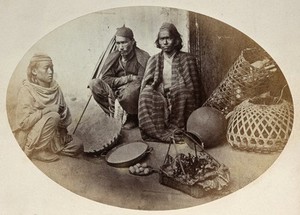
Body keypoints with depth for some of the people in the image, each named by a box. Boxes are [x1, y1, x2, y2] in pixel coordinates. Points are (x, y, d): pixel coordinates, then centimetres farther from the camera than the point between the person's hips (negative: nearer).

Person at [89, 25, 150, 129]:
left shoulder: (143, 58, -11)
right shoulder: (113, 57, 2)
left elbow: (141, 83, -18)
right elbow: (105, 79, -5)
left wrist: (117, 82, -24)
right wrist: (128, 78, -17)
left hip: (135, 97, -4)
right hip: (115, 93, 4)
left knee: (129, 92, -39)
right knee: (94, 84, -17)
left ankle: (133, 118, -6)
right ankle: (114, 114, -9)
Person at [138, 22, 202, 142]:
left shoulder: (187, 59, 8)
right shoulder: (154, 60, 15)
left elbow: (194, 87, 4)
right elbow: (145, 85, 11)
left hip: (180, 98, -1)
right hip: (159, 98, 2)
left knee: (181, 90, -34)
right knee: (147, 93, -29)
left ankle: (173, 130, -28)